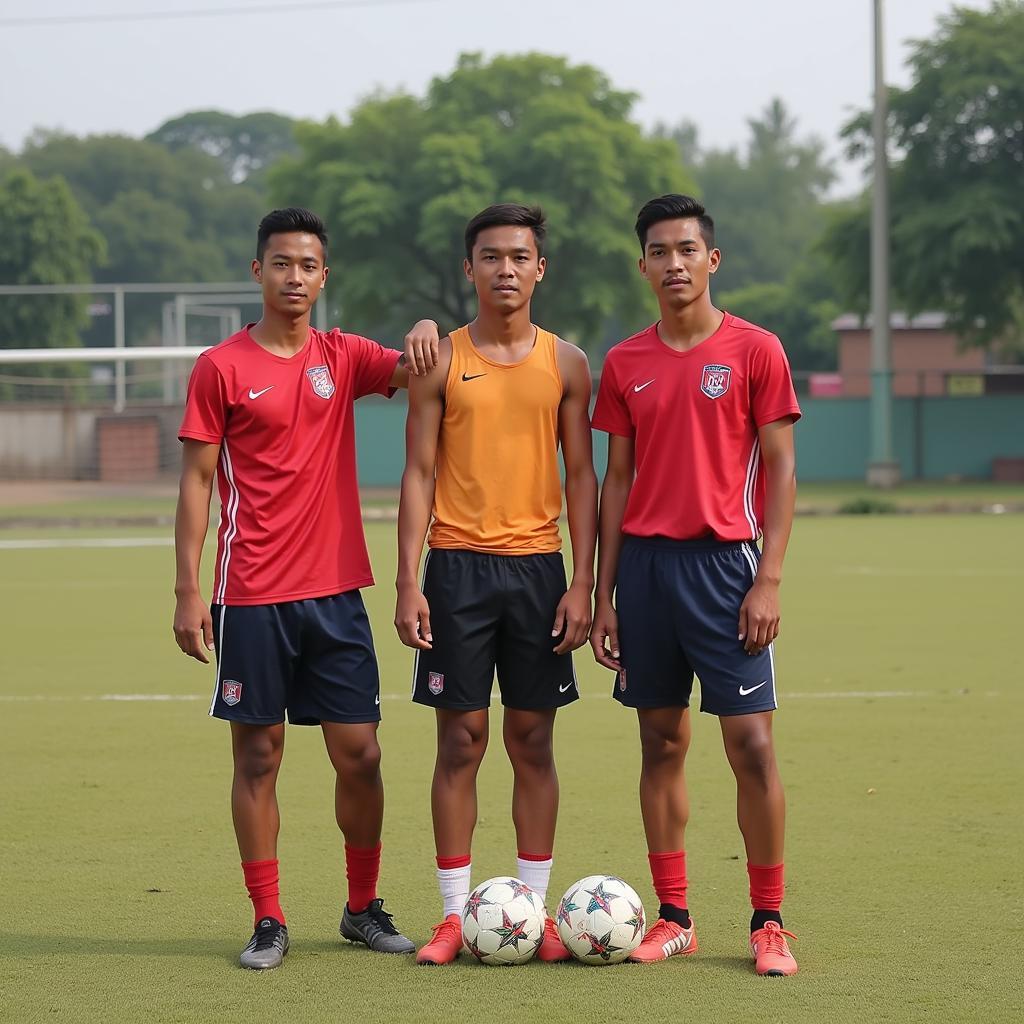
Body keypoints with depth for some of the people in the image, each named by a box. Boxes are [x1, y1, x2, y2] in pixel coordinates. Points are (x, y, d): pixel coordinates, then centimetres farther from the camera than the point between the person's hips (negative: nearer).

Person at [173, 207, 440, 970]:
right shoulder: (222, 367, -2)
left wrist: (427, 332, -24)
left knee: (360, 754, 3)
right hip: (252, 598, -3)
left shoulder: (342, 357, 9)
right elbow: (197, 481, -2)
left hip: (336, 591, 3)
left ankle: (365, 908, 18)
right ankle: (269, 923, 9)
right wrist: (188, 591, -7)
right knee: (258, 755, 2)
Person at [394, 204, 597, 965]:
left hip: (538, 566, 1)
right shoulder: (441, 362, 3)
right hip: (458, 566, -1)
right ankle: (456, 915, 5)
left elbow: (581, 476, 6)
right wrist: (408, 582, -6)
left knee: (533, 740, 4)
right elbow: (419, 473, 2)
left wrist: (583, 581, -2)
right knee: (461, 739, 0)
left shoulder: (565, 363, 6)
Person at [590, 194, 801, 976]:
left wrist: (769, 579, -10)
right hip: (645, 561, 4)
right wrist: (604, 594, 9)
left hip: (723, 561, -4)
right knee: (661, 742, 6)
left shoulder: (756, 351, -1)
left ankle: (769, 923, 2)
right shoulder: (625, 364, 10)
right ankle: (674, 918, 13)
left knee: (751, 742, -6)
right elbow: (617, 480, 13)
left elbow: (780, 471, -2)